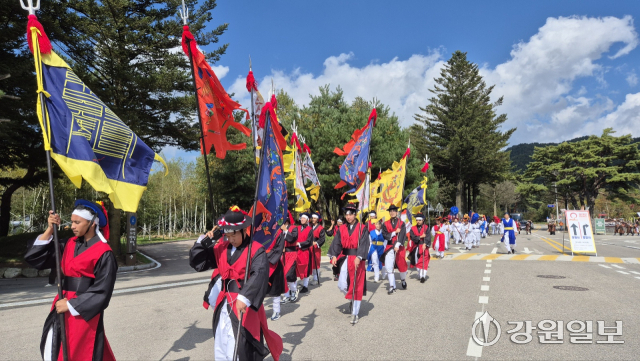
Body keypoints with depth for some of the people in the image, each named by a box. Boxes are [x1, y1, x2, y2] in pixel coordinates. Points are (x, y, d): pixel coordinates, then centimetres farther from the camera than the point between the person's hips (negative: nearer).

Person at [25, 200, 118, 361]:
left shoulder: (104, 253, -14)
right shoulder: (68, 245, 5)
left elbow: (101, 292, -14)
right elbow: (35, 258, 3)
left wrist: (71, 305, -12)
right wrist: (49, 230, -6)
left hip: (85, 311, -6)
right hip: (62, 307, 6)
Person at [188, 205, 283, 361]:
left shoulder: (256, 250, -14)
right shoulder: (220, 247, 4)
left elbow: (259, 275, -29)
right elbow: (197, 261, 8)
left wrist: (244, 298, -42)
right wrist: (204, 241, -9)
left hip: (244, 306, -6)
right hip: (223, 305, 6)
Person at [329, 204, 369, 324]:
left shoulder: (362, 228, -3)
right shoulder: (341, 229, 7)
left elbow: (364, 243, -14)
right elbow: (336, 243, -1)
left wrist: (359, 257, -28)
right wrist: (334, 256, -17)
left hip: (357, 259, -3)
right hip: (345, 259, 3)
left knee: (357, 286, 3)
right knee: (342, 285, -6)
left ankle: (355, 313, 15)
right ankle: (352, 299, 27)